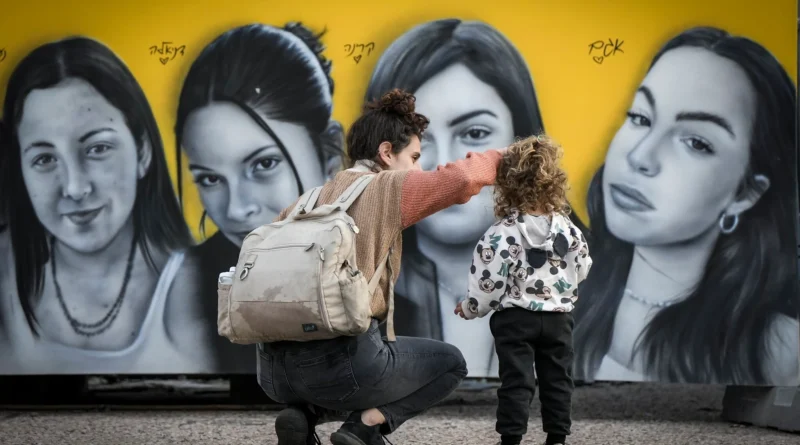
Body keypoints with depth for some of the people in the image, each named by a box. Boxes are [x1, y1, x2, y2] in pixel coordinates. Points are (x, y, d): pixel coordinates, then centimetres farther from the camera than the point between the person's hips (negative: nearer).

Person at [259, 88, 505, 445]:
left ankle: (302, 414, 10)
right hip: (337, 363, -6)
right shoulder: (386, 188, 1)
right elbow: (461, 180, -11)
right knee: (450, 363, 19)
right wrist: (497, 158, 9)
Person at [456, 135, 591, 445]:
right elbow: (582, 271, 11)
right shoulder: (570, 232, -2)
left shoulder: (500, 235, -14)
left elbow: (488, 284, -12)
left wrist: (468, 309, 6)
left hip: (515, 318, -3)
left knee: (516, 380, 0)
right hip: (558, 317, 3)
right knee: (557, 378, 12)